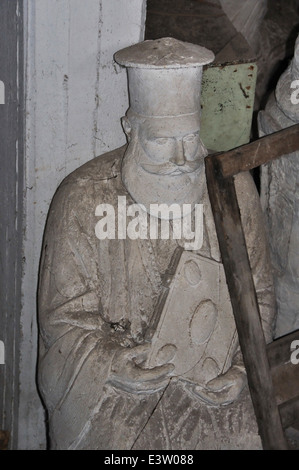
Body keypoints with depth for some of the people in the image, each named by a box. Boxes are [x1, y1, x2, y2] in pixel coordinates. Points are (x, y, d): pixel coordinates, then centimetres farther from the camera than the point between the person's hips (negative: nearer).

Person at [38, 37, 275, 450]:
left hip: (212, 383, 2)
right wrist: (111, 363, -23)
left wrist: (242, 368, -7)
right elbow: (64, 316, -5)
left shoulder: (235, 190, -2)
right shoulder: (83, 199, -10)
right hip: (108, 383, -2)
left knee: (249, 435, -17)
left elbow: (257, 296, 8)